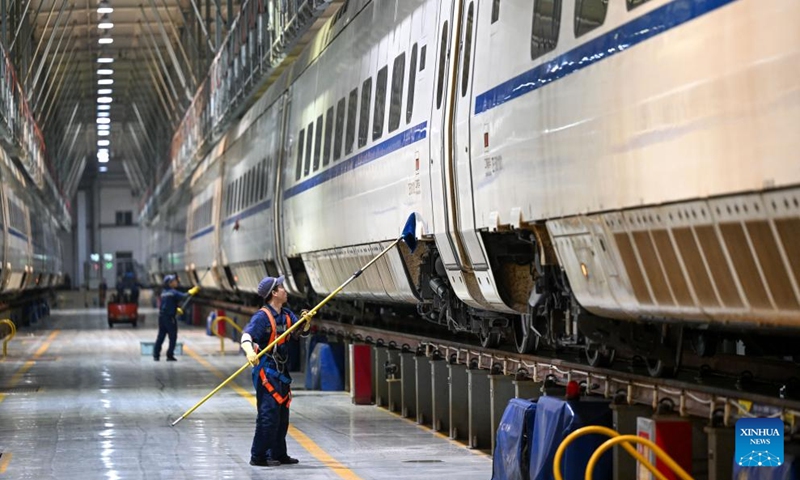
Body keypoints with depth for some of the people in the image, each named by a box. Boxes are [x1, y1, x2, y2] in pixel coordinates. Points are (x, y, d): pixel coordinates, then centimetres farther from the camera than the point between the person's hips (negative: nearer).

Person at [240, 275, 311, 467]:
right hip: (266, 369, -9)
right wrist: (249, 351, -47)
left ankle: (278, 454, 24)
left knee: (282, 413, 14)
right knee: (269, 413, -12)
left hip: (281, 370, 9)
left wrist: (307, 321, -11)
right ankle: (258, 456, -8)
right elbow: (246, 335, -27)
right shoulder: (262, 316, -14)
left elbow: (303, 331, 12)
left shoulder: (286, 314, 11)